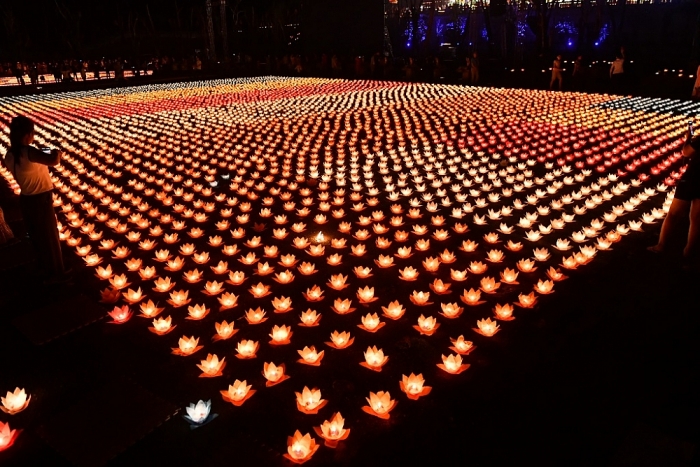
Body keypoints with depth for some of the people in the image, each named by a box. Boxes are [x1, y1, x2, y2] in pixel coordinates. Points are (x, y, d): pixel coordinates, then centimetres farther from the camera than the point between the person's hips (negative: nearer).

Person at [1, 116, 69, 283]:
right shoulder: (28, 151, -26)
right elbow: (54, 161, -41)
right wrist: (56, 152, -21)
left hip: (26, 199, 8)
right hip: (41, 199, -8)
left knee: (36, 236, 23)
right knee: (49, 236, 8)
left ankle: (43, 268, 40)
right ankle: (55, 273, 22)